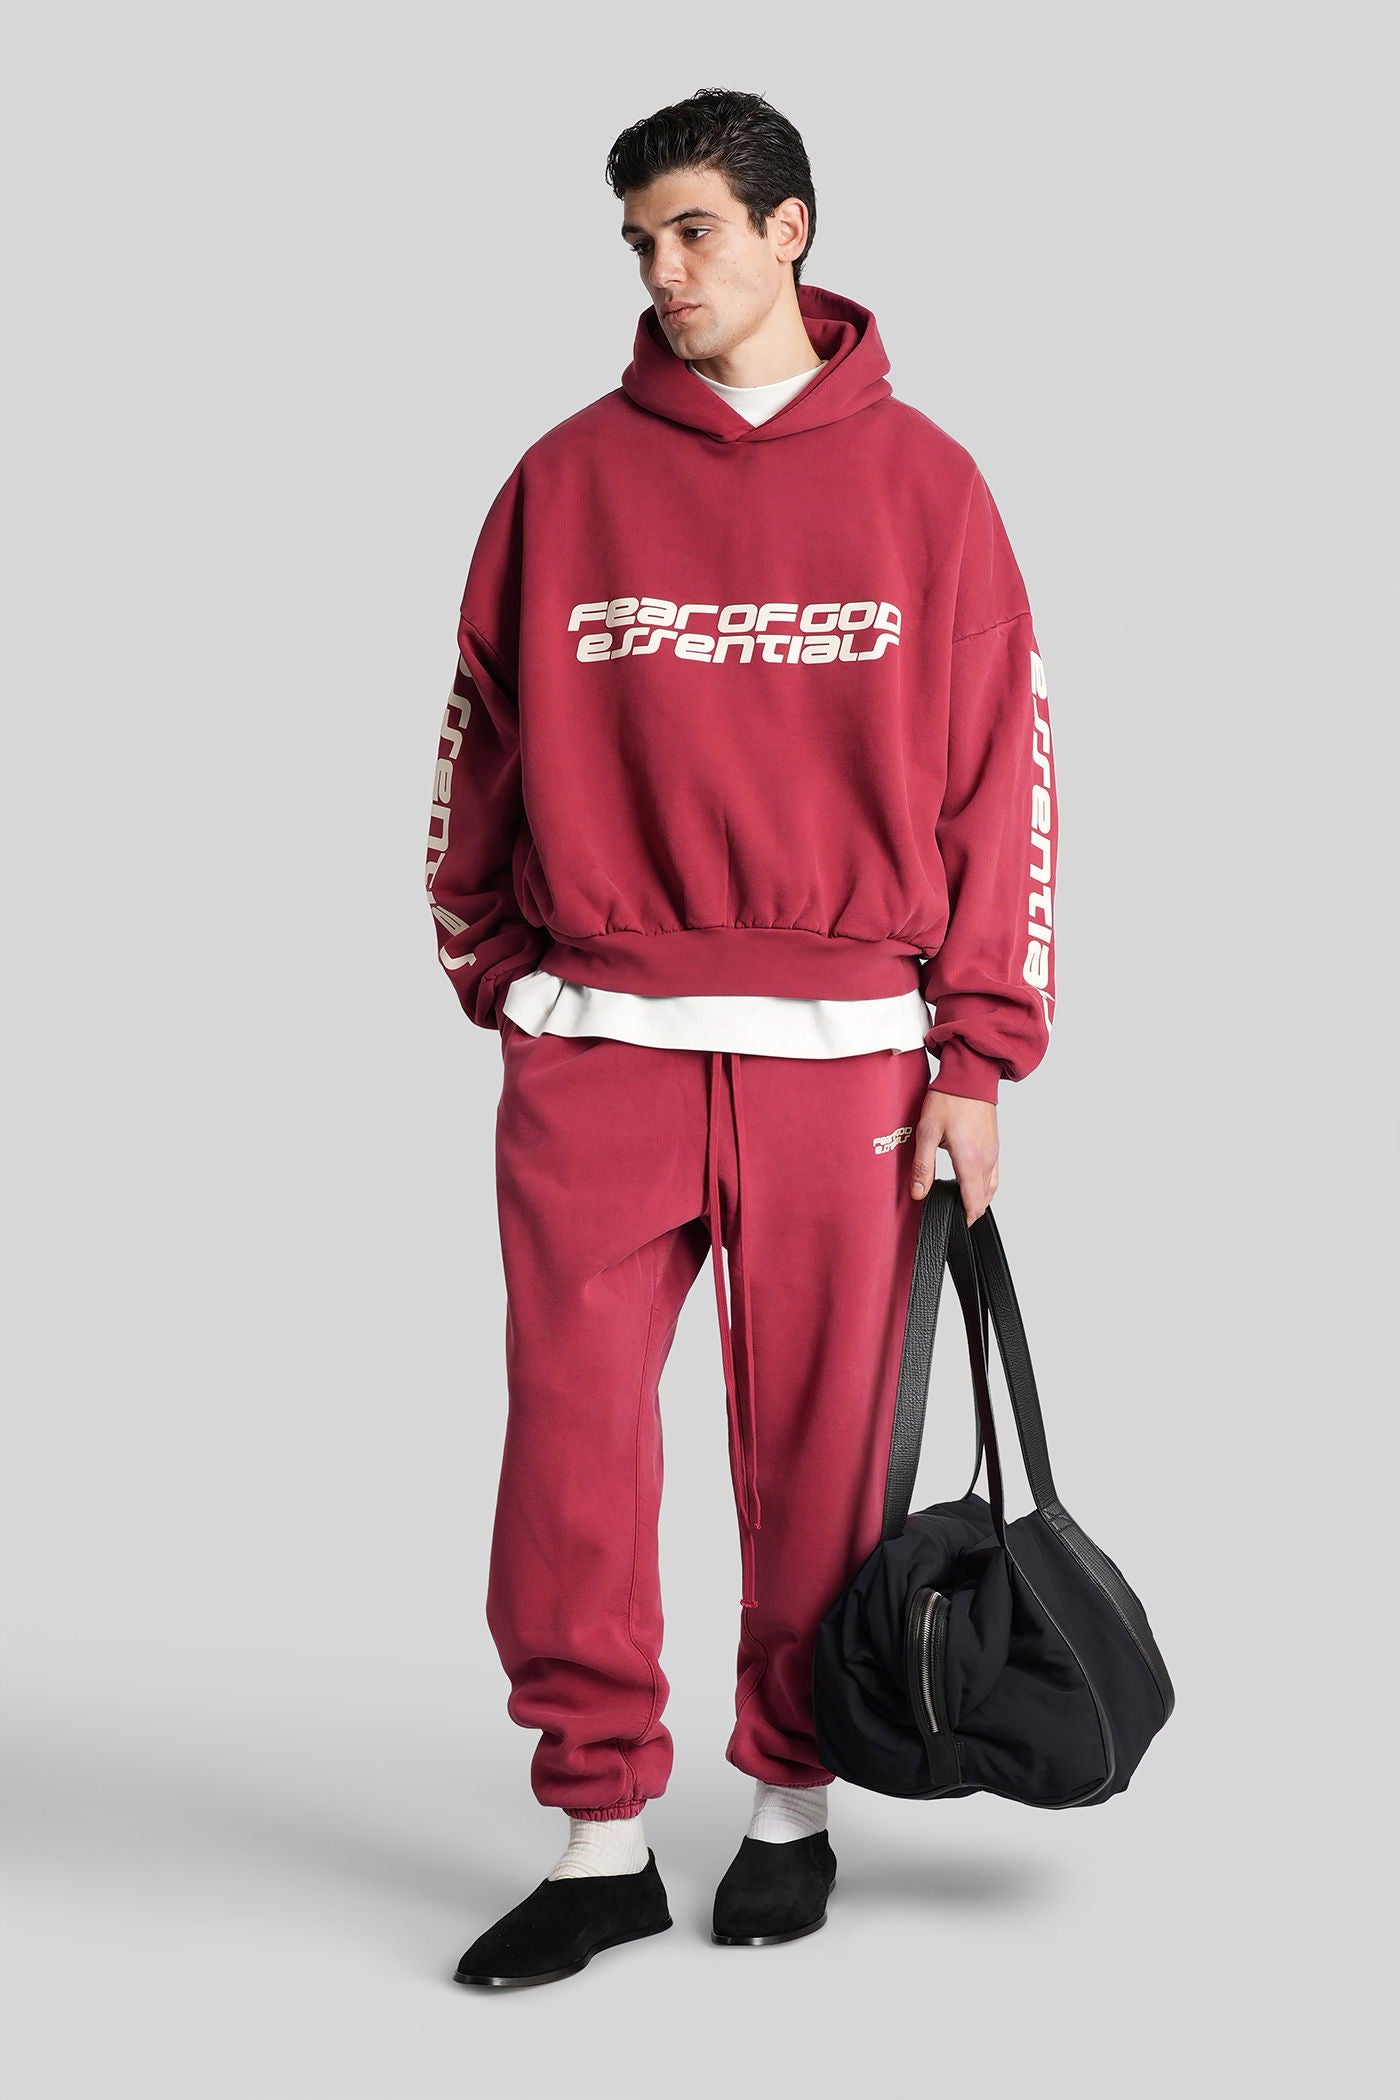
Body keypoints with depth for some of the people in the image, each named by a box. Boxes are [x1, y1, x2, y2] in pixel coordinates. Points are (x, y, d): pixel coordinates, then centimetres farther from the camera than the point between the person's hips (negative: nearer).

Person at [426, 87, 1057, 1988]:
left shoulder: (920, 483, 4)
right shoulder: (568, 480, 7)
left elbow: (1003, 775, 3)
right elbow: (482, 748, 12)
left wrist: (977, 1060, -1)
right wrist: (503, 985, 7)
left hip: (841, 1048, -1)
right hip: (596, 1046, 1)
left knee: (823, 1447, 5)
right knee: (572, 1439, -2)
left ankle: (792, 1799, 22)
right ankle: (600, 1832, 9)